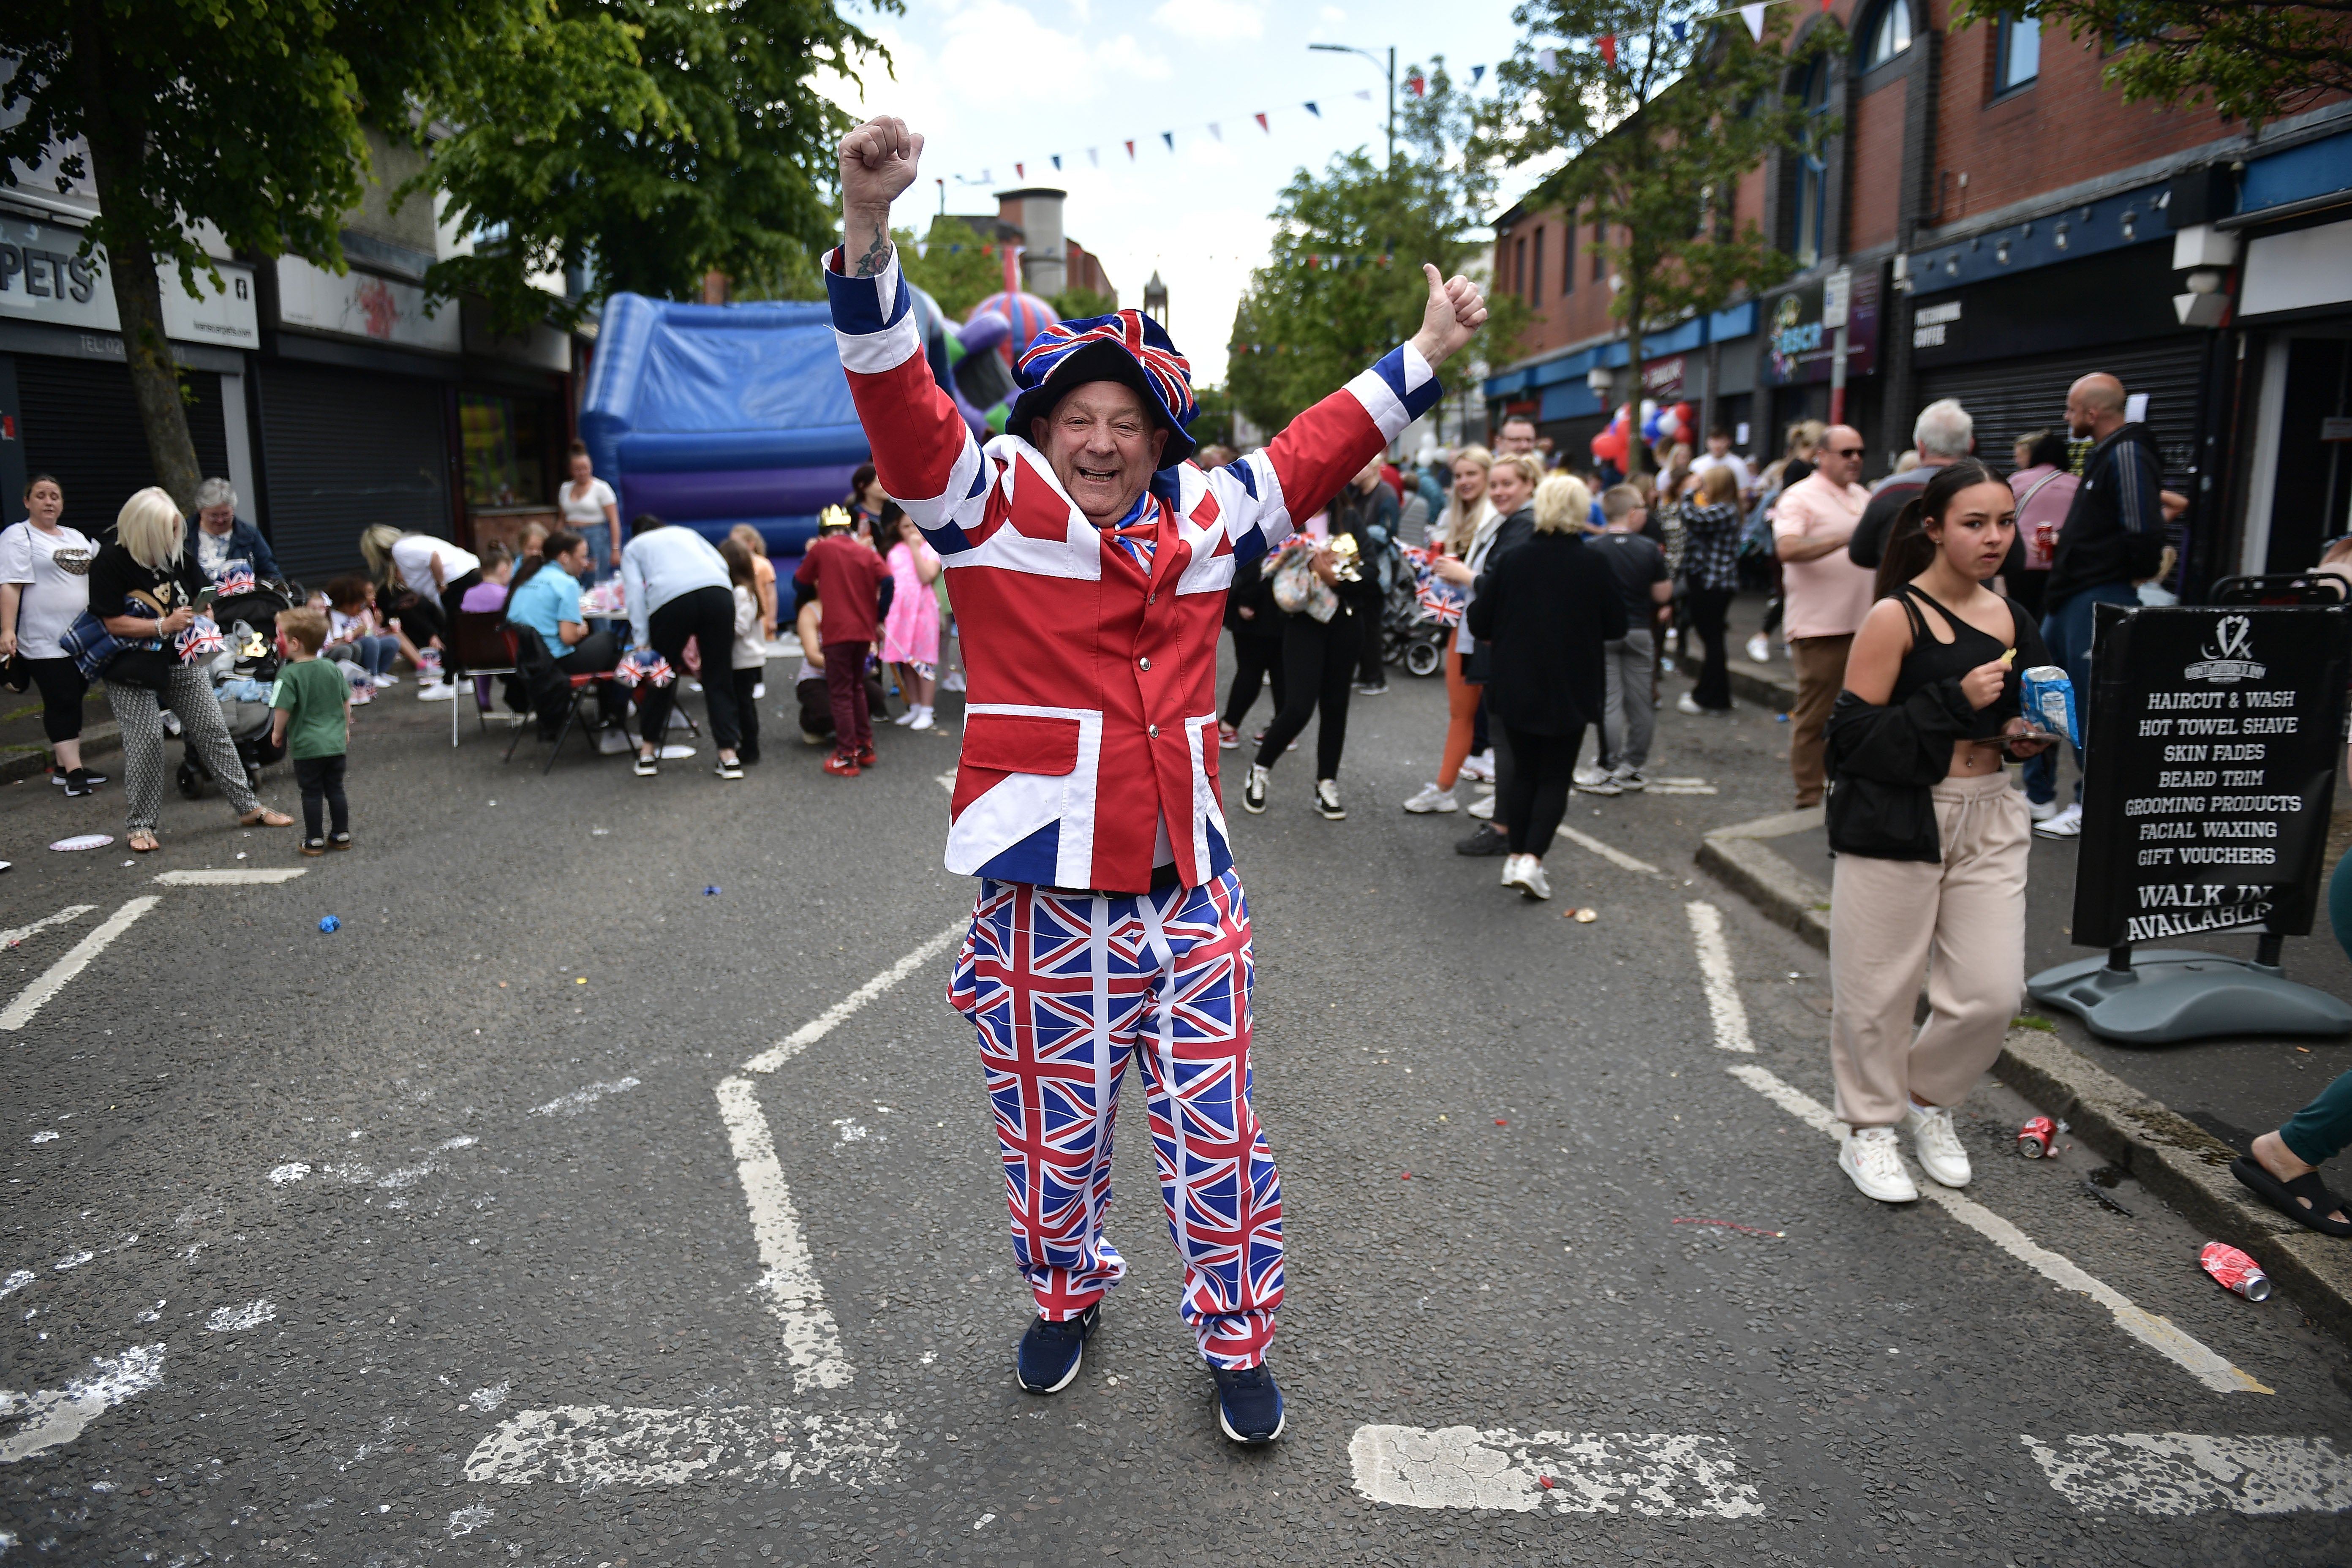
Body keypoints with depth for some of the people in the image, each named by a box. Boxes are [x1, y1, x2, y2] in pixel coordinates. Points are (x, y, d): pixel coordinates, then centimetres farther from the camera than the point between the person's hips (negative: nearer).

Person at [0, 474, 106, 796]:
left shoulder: (76, 537, 17)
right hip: (45, 641, -7)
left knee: (72, 700, 10)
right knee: (61, 702, -9)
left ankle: (63, 764, 17)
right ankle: (74, 771, -10)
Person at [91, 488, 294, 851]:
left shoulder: (178, 554, 4)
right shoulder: (111, 560, -12)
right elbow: (113, 622, -13)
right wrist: (164, 625, -20)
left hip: (181, 661, 5)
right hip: (133, 666, -5)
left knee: (213, 731, 5)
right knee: (145, 740, -8)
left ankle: (248, 807, 11)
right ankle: (141, 826, 5)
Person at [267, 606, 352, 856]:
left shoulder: (289, 674, -13)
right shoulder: (332, 669, 4)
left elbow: (283, 709, -15)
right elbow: (346, 701, 10)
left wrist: (277, 733, 2)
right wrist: (345, 728, 23)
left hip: (306, 746, -5)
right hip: (336, 742, 5)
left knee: (311, 794, 4)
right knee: (335, 790, 13)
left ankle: (315, 840, 10)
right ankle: (341, 835, 17)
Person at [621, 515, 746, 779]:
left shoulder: (633, 547, 28)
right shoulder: (686, 533, 36)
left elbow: (635, 591, 11)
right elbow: (722, 565, 22)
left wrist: (641, 640, 5)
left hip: (671, 599, -2)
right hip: (718, 591, 2)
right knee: (718, 679, 8)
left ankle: (647, 753, 23)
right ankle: (729, 756, 4)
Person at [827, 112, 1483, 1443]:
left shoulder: (1204, 519, 9)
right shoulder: (995, 503, -2)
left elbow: (1317, 449, 21)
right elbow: (901, 395, -15)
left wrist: (1427, 357, 21)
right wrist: (869, 232, -30)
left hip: (1186, 896, 3)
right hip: (1044, 901, -2)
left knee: (1219, 1134, 10)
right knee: (1056, 1133, 16)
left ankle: (1239, 1344, 32)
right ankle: (1069, 1294, 44)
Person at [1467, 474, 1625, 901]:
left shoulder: (1509, 562, -7)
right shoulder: (1594, 567, -9)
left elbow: (1479, 624, -4)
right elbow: (1616, 628, -1)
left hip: (1516, 687, 2)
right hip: (1572, 690, -1)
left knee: (1523, 770, 17)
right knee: (1556, 777, 8)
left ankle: (1516, 857, 17)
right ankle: (1532, 858, -5)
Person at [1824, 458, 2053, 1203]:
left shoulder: (2010, 619, 10)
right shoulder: (1896, 618, -11)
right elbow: (1853, 737, -16)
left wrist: (2024, 738, 4)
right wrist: (1955, 701, -22)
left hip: (1989, 819, 6)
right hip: (1896, 822, -6)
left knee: (1993, 993, 3)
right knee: (1880, 990, 4)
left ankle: (1929, 1098, 31)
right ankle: (1868, 1132, 24)